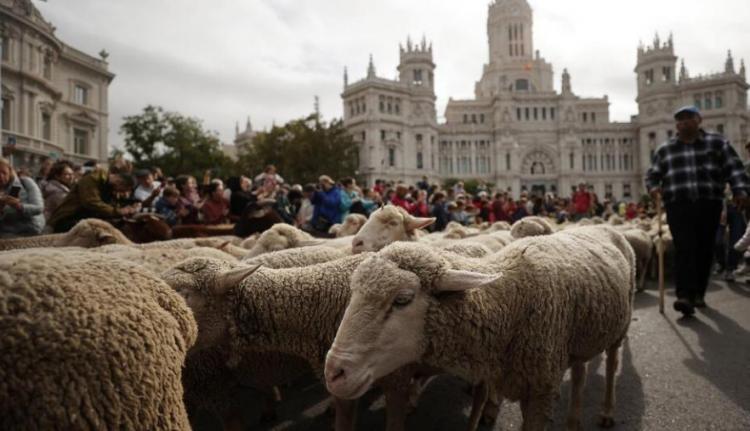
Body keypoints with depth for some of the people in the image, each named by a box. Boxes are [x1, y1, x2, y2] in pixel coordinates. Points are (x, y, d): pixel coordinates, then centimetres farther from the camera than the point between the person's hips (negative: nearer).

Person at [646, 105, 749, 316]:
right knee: (685, 249, -13)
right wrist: (654, 187, -7)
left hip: (709, 204, 1)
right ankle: (685, 295, -21)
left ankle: (698, 294, 17)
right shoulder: (664, 150, 12)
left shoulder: (717, 143, 11)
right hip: (678, 205, -1)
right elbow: (652, 175, 14)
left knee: (704, 250, 5)